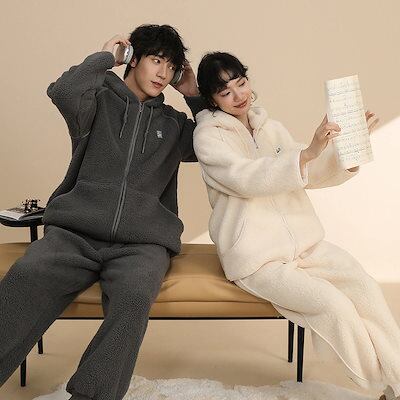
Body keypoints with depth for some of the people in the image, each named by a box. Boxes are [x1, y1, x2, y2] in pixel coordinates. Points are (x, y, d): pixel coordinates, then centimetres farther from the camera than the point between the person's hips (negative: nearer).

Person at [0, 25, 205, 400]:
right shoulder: (100, 101, 14)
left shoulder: (173, 124, 24)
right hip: (74, 231, -1)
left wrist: (195, 95, 21)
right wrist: (105, 56, 7)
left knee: (134, 294, -34)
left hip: (142, 242, 2)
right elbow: (64, 91, -7)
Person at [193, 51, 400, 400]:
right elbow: (247, 178, -21)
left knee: (366, 287, -19)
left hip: (304, 241, 6)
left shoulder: (271, 128, 15)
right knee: (334, 304, -23)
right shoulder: (208, 135, -4)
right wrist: (307, 153, -33)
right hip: (257, 258, -5)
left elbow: (312, 174, 13)